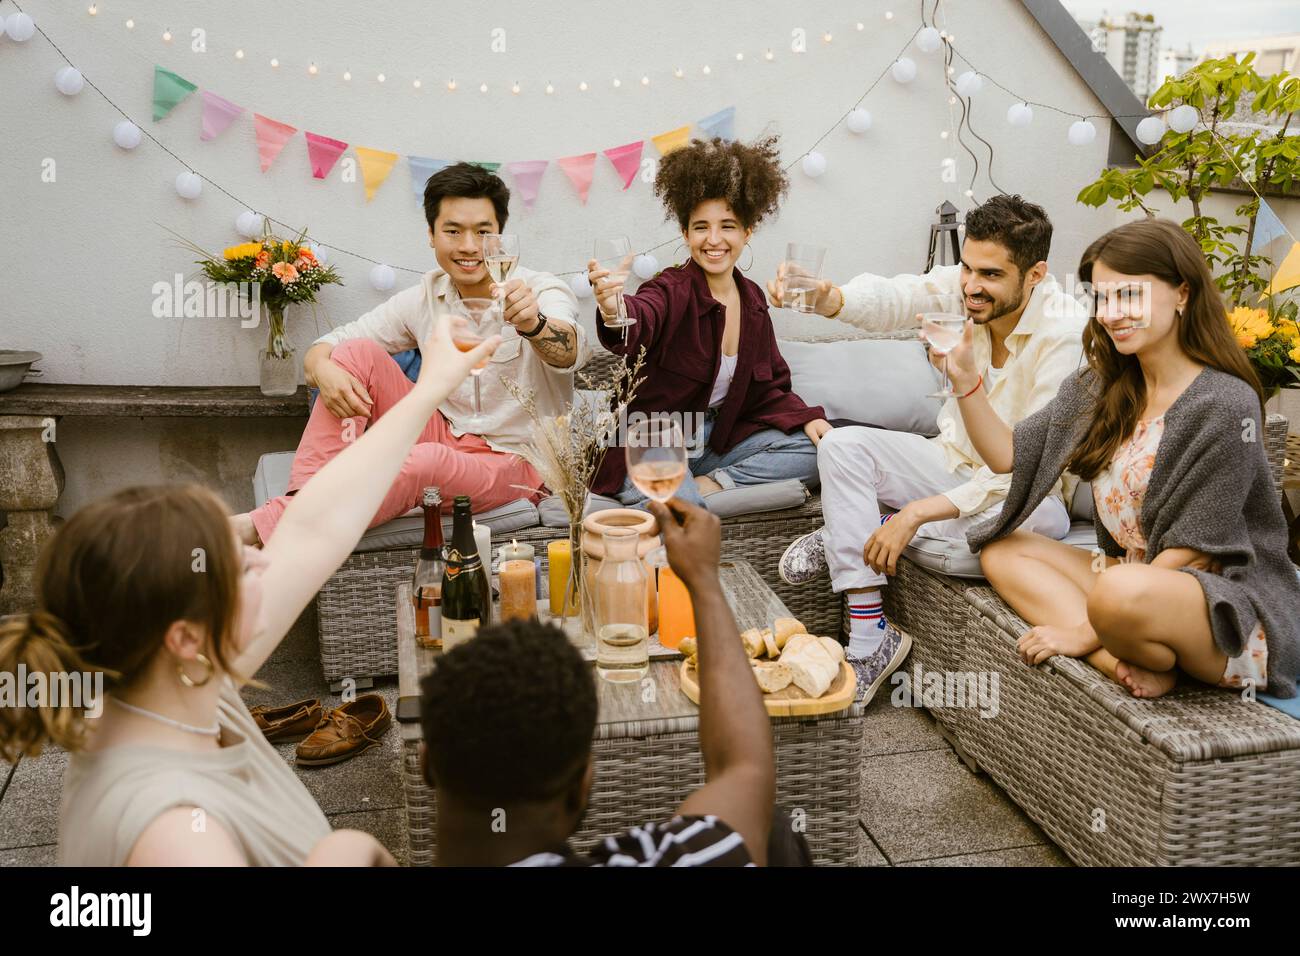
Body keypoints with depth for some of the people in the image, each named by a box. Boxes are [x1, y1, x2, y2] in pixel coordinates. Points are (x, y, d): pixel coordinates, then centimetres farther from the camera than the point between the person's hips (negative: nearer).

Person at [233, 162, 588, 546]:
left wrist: (532, 323, -59)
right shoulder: (424, 298, 3)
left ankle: (259, 529, -32)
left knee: (426, 461, -37)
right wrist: (323, 370, -21)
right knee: (358, 353, -11)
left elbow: (571, 352, -35)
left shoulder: (540, 292, -12)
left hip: (509, 463, -5)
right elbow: (331, 344, 4)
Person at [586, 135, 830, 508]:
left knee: (817, 449, -11)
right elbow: (641, 321, -40)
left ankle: (713, 482, -9)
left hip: (717, 440, 7)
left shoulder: (752, 299, 5)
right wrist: (613, 311, -64)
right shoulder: (673, 290, -15)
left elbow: (769, 388, 13)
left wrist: (806, 418, -5)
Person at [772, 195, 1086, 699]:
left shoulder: (1066, 335, -26)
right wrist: (824, 298, -52)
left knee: (1035, 518, -39)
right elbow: (891, 298, -28)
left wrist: (915, 514, -32)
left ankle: (845, 540, -17)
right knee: (842, 445, -15)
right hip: (956, 461, 5)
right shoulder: (958, 288, -10)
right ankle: (868, 637, -19)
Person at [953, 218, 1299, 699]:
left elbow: (1194, 552, -18)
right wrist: (964, 376, -10)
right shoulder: (1101, 388, 6)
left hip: (1233, 609, -9)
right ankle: (1126, 662, -16)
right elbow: (1007, 454, 5)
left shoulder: (1225, 405, -17)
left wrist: (1085, 633, -18)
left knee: (1122, 592, -39)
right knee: (1002, 550, 0)